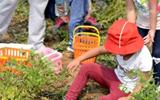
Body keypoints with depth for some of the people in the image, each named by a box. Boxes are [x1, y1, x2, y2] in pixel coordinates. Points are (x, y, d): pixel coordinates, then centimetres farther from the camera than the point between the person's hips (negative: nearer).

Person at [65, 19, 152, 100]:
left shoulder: (144, 57, -32)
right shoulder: (121, 46, -18)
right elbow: (99, 50, -6)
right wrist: (78, 59, -12)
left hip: (126, 88, -6)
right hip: (115, 76, 6)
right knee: (86, 68, -5)